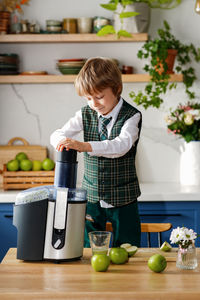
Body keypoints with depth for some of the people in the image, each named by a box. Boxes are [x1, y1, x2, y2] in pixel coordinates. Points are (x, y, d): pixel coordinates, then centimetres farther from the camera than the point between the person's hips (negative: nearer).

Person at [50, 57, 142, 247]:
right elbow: (57, 135, -2)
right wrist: (62, 141, -28)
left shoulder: (131, 116, -11)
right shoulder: (86, 114, 2)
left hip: (123, 199, -3)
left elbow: (122, 145, -28)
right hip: (91, 197, 3)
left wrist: (84, 146, -42)